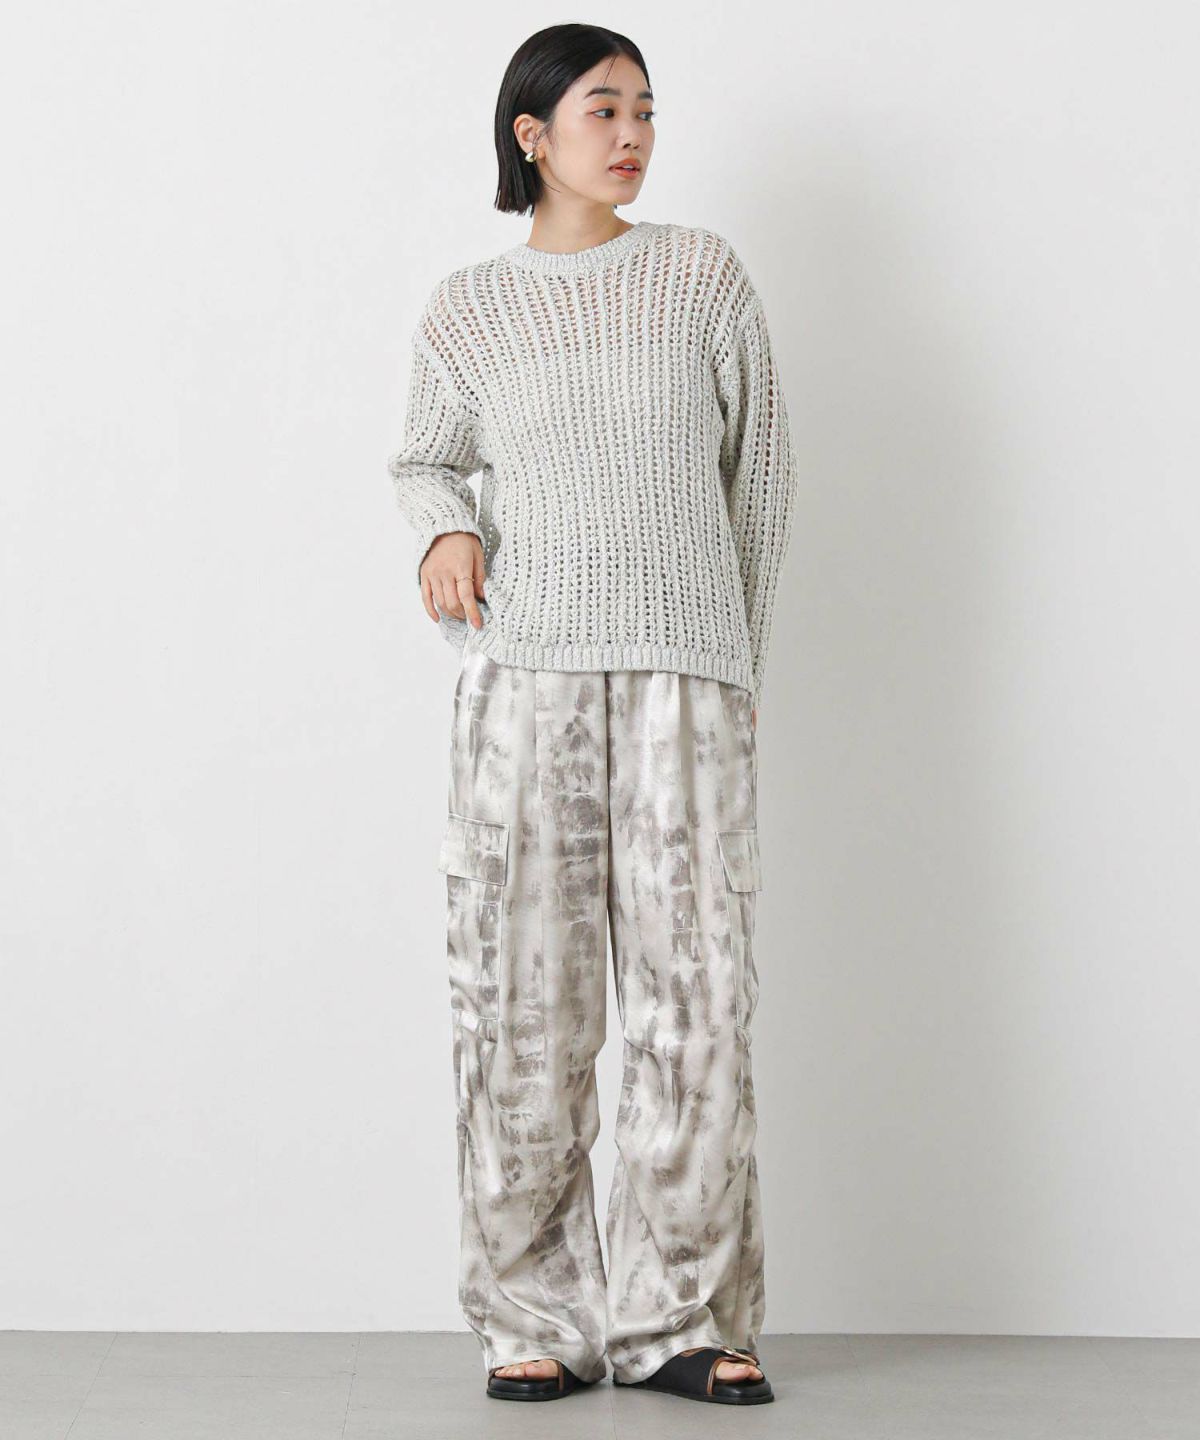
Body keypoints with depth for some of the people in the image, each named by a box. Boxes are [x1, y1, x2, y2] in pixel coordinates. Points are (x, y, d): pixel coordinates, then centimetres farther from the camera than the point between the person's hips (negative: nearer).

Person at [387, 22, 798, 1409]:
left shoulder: (703, 276, 9)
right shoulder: (467, 310, 9)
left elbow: (762, 472, 13)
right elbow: (426, 458, 24)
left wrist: (737, 667, 11)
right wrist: (443, 531, 1)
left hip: (685, 676, 0)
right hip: (522, 673, 0)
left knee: (696, 990, -5)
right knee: (521, 996, -2)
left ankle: (679, 1318, 6)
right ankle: (535, 1318, 8)